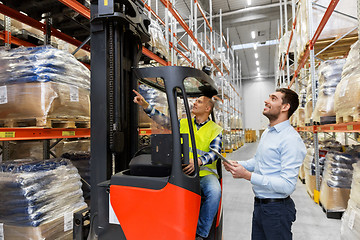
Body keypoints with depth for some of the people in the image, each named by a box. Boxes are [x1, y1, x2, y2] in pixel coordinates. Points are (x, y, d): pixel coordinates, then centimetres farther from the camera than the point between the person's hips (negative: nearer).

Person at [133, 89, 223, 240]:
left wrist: (198, 161, -28)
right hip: (182, 172, 2)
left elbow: (215, 152, -8)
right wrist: (145, 105, -5)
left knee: (214, 192, -31)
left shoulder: (216, 129, 5)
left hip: (205, 173, -1)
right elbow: (163, 120, 7)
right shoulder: (183, 123, 14)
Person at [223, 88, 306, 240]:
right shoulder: (266, 133, 9)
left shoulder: (291, 139, -21)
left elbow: (287, 185, -26)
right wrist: (238, 165, 2)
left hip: (277, 209, -8)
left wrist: (247, 175, -27)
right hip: (259, 205, 8)